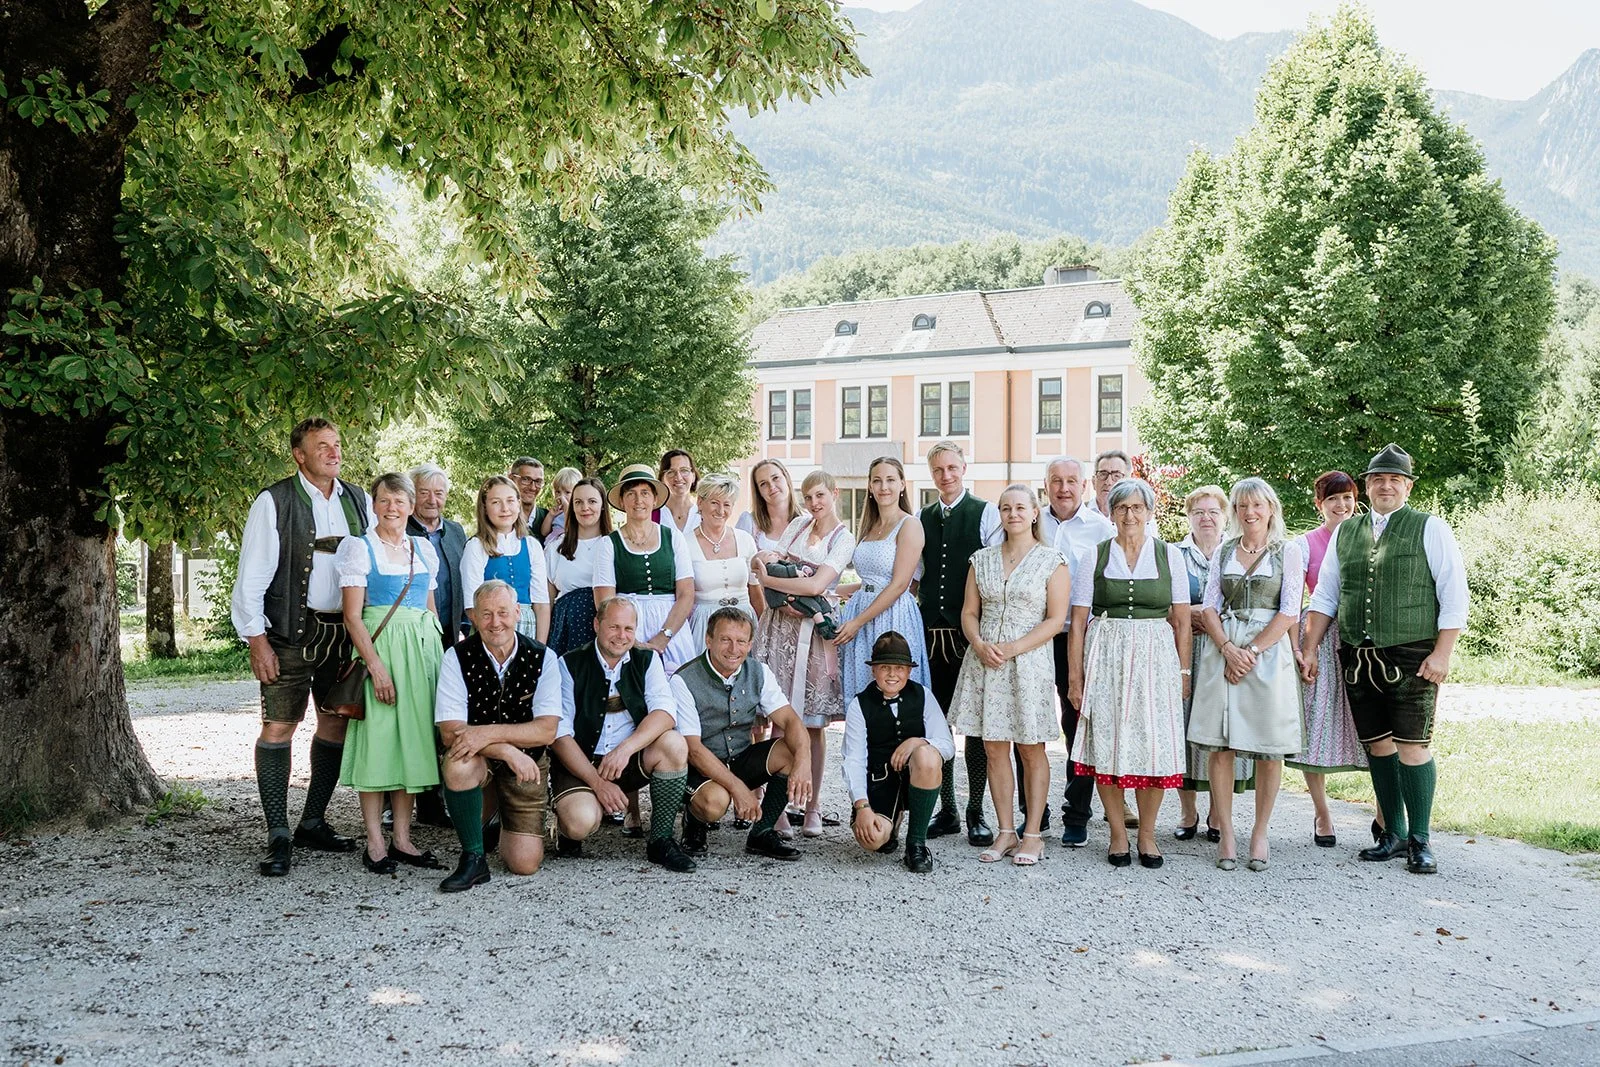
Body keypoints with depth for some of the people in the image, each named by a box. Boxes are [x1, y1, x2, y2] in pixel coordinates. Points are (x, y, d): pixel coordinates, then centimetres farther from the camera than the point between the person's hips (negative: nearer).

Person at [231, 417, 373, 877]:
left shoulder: (358, 501, 9)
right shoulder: (274, 502, -4)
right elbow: (252, 576, -5)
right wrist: (256, 638, -10)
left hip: (345, 631, 5)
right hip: (291, 633, -5)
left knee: (336, 722, 10)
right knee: (278, 726, -6)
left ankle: (313, 823, 23)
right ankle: (278, 836, 1)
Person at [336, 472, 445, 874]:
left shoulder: (423, 549, 14)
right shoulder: (360, 547, -1)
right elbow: (352, 615, -7)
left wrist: (441, 656, 8)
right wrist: (376, 664, -16)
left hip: (424, 647, 5)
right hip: (379, 645, -5)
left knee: (413, 738, 5)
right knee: (378, 739, -5)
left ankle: (403, 841, 11)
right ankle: (375, 844, 1)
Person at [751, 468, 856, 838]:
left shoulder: (844, 540, -1)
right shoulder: (799, 525, 14)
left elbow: (816, 585, -13)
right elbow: (764, 562, 8)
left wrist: (767, 579, -7)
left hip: (812, 630, -3)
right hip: (780, 625, 3)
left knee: (813, 724, 1)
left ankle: (813, 807, 10)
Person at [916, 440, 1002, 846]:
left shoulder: (986, 514, 0)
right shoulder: (921, 519, 14)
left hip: (970, 631, -4)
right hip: (930, 632, 4)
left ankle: (976, 814, 9)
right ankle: (946, 810, 17)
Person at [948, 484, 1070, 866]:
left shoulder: (1052, 561, 0)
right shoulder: (982, 559, 11)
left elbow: (1055, 620, -6)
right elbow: (969, 612, 11)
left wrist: (1012, 648, -14)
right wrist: (979, 645, -9)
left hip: (1029, 660, -3)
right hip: (984, 659, 4)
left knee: (1030, 749, 2)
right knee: (994, 748, 4)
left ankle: (1032, 834, 10)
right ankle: (1005, 832, 13)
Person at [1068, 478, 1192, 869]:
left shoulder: (1170, 555, 8)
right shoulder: (1094, 557, 6)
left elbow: (1181, 621, 7)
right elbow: (1078, 621, 5)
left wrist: (1183, 671, 0)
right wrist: (1075, 676, 0)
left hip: (1156, 657, 0)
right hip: (1106, 656, 0)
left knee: (1155, 745, -2)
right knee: (1107, 744, -1)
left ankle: (1147, 833, 13)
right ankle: (1118, 834, 13)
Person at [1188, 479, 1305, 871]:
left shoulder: (1287, 552, 4)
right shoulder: (1223, 552, 13)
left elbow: (1289, 612, -4)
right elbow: (1209, 607, 7)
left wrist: (1251, 651, -12)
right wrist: (1229, 649, -9)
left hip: (1269, 649, -2)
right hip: (1223, 650, 2)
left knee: (1269, 749, -1)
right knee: (1220, 746, -2)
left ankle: (1260, 834, 10)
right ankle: (1226, 835, 5)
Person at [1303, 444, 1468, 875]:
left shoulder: (1430, 529, 2)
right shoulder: (1345, 532, 13)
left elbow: (1454, 594, -3)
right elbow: (1324, 596, 16)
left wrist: (1442, 653, -10)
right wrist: (1309, 650, 10)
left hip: (1412, 659, -4)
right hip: (1358, 659, 4)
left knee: (1412, 745, -6)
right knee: (1377, 745, 7)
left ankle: (1420, 840, 5)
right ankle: (1393, 834, 19)